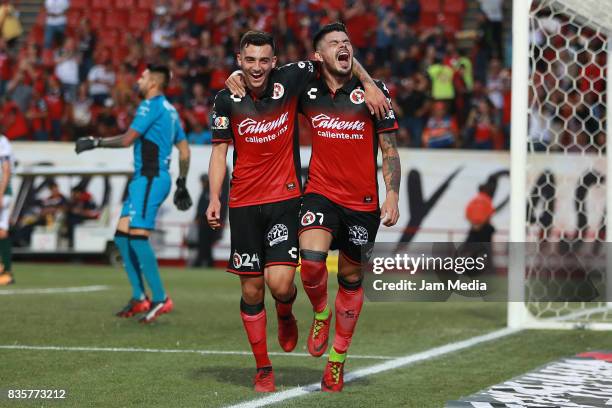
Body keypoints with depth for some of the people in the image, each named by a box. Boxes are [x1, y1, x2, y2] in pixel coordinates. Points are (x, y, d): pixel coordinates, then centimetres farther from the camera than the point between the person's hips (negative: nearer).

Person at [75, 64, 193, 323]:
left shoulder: (152, 105, -9)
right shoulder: (169, 110, 21)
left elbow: (128, 139, -15)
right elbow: (184, 150, 23)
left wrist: (95, 143, -5)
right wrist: (181, 183, 27)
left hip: (150, 179, -10)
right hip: (144, 179, 10)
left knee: (138, 236, -16)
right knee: (122, 235, 8)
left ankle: (160, 299, -16)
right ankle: (139, 298, 9)